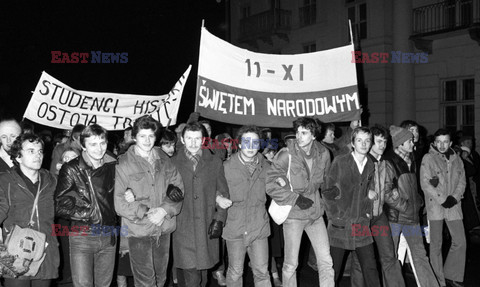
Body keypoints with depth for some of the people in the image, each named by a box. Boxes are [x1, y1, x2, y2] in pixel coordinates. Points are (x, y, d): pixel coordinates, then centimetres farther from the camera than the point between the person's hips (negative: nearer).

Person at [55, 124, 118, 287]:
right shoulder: (71, 169, -7)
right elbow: (60, 206, -9)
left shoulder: (113, 166, 4)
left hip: (108, 237, 4)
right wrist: (88, 213, -13)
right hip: (82, 236, -3)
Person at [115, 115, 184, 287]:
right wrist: (145, 213, -16)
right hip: (138, 231, -4)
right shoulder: (123, 163, -5)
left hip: (164, 229, 4)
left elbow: (178, 188, 4)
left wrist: (164, 210, -11)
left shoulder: (163, 160, 8)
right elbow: (119, 203, -8)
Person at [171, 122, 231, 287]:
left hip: (207, 229, 2)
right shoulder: (173, 163, 3)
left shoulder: (215, 163, 8)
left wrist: (219, 219, 0)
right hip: (183, 229, -2)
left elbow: (223, 192, 9)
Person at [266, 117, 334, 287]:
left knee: (326, 261, 5)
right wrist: (295, 198, -15)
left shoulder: (323, 154, -1)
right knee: (291, 264, 4)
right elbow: (269, 183, -13)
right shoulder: (286, 155, -14)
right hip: (294, 214, -4)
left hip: (315, 213, 4)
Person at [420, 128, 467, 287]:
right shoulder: (428, 159, -4)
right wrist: (442, 200, -13)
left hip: (454, 206, 4)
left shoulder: (456, 159, 11)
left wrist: (455, 198, -7)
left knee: (460, 242, 4)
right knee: (436, 244, 1)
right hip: (435, 207, -4)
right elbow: (425, 184, -9)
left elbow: (462, 181, 10)